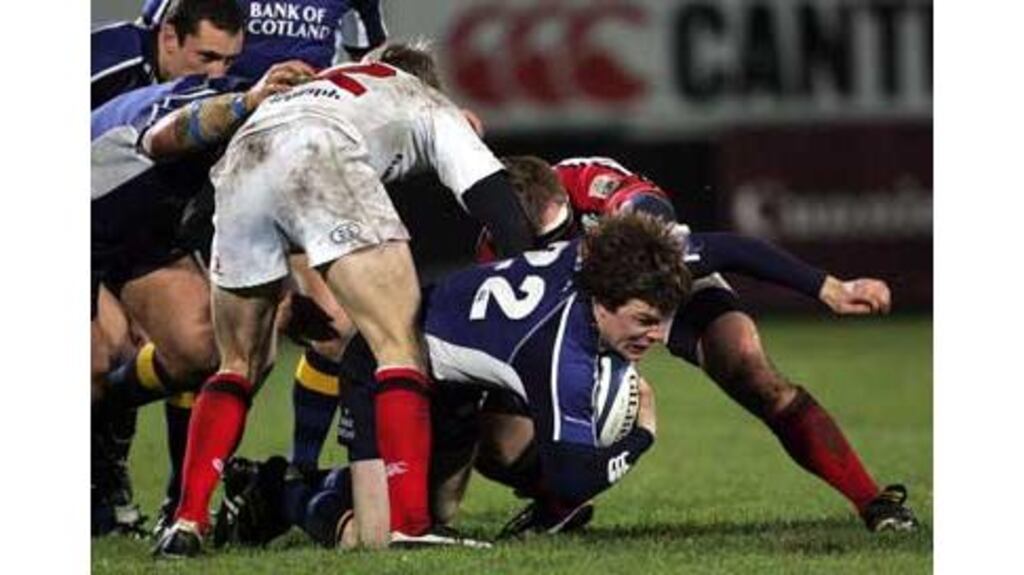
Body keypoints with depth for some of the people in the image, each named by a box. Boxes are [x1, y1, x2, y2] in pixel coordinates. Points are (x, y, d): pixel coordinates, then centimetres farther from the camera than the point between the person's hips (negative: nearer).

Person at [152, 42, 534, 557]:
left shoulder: (319, 84, 46)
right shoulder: (430, 105, 32)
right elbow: (490, 195, 19)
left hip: (239, 164, 5)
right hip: (321, 158, -5)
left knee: (239, 364, 20)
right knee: (400, 348, -2)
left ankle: (187, 523, 9)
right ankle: (409, 523, -16)